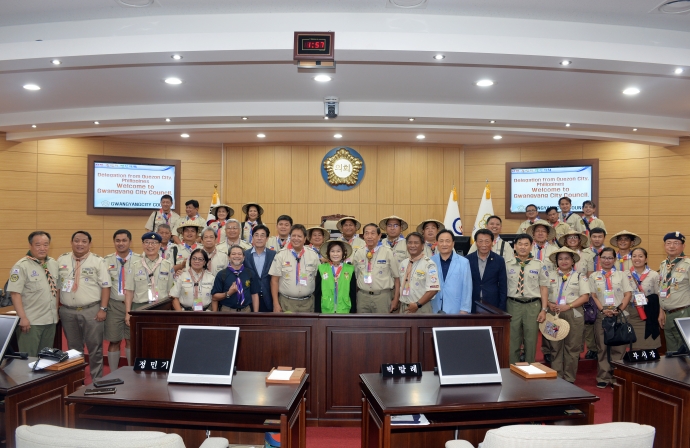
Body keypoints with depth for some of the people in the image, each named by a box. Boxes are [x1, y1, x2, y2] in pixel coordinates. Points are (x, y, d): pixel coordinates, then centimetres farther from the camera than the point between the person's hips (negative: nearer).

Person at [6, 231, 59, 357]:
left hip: (51, 320, 6)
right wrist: (22, 318, -20)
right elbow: (15, 293, -16)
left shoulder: (54, 264, 8)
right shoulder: (21, 266, -12)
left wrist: (56, 310, 11)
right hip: (30, 321, -6)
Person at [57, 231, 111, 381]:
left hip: (92, 311, -3)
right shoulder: (61, 260, 7)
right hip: (67, 312, 3)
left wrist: (103, 309, -11)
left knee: (95, 348, 3)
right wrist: (56, 308, 6)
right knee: (73, 348, 15)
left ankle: (97, 380, 15)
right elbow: (56, 285, 11)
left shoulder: (97, 261, -3)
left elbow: (105, 286, -5)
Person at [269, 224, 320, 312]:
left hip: (307, 302, 2)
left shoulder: (313, 256, 4)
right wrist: (276, 304, -6)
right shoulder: (280, 255, -2)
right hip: (286, 302, -2)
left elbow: (317, 279, 8)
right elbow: (274, 280, -2)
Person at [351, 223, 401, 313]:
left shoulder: (388, 252, -4)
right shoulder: (358, 253, 5)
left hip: (382, 296, -3)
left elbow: (396, 277, -1)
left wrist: (396, 300, -3)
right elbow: (354, 277, 13)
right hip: (363, 296, 3)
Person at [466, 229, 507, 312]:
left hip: (492, 306, 0)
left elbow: (503, 287, 2)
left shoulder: (499, 260, -1)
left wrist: (501, 309, -1)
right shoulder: (468, 260, -1)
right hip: (471, 306, 1)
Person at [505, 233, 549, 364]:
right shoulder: (508, 265, 2)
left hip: (533, 305, 0)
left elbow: (544, 288, 2)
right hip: (513, 304, 0)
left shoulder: (539, 265, 2)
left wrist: (544, 309, -3)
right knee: (512, 341, 6)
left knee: (531, 342, 10)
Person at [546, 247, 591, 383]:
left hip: (573, 314, -1)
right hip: (554, 314, 1)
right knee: (555, 347, 4)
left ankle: (569, 379, 10)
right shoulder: (550, 276, 11)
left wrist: (568, 306, -14)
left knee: (572, 347, 2)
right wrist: (549, 304, -12)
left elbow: (585, 296, -2)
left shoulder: (580, 277, 7)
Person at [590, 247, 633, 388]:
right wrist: (603, 310, -10)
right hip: (601, 315, 0)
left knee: (619, 347, 0)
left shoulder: (621, 275, 11)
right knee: (602, 347, 2)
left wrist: (619, 309, -10)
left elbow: (628, 294, 4)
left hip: (620, 315, 0)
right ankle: (603, 377, 8)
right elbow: (593, 296, 4)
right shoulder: (594, 276, 10)